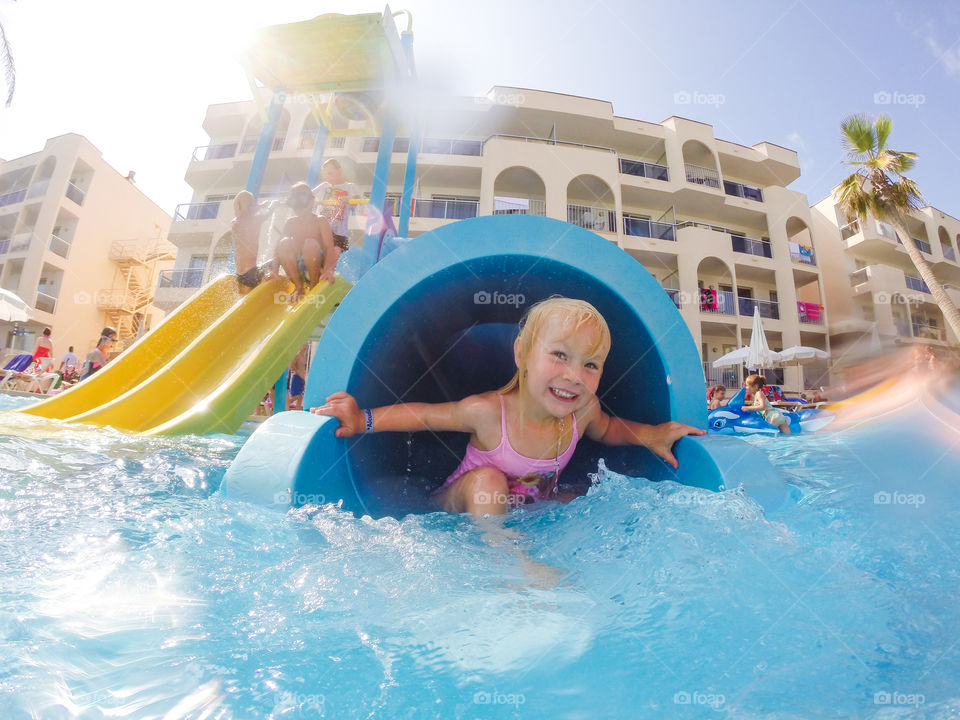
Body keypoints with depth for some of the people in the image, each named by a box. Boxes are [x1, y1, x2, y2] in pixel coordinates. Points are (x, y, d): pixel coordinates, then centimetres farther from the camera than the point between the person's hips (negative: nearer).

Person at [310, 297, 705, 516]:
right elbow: (424, 415, -16)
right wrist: (364, 420, -25)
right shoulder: (488, 411, -31)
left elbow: (606, 430, 9)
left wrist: (648, 435, -7)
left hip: (532, 511, 5)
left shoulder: (584, 409, -17)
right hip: (464, 505, -5)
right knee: (486, 480, -34)